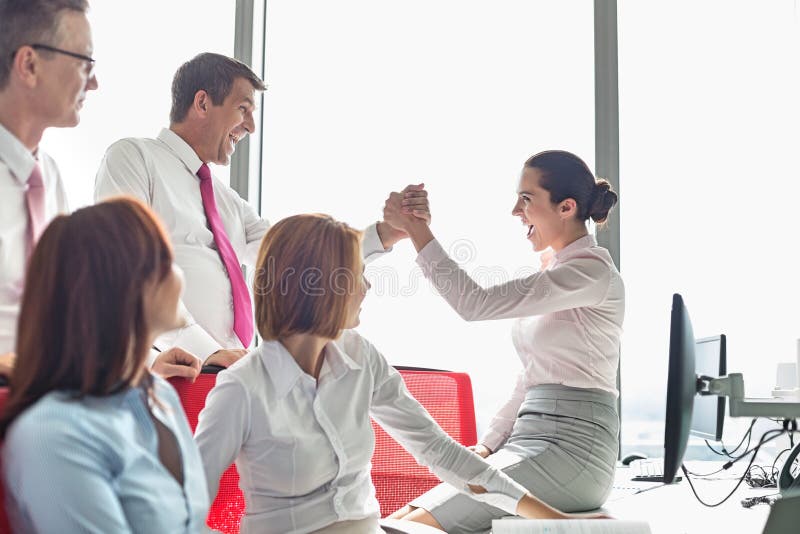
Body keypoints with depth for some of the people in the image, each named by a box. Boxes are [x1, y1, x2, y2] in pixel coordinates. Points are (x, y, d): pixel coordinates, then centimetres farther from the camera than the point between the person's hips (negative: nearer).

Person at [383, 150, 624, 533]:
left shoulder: (592, 271, -11)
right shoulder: (556, 275, 19)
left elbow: (476, 303, -19)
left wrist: (416, 229, -15)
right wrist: (488, 445, 11)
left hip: (570, 447, -9)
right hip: (530, 439, 9)